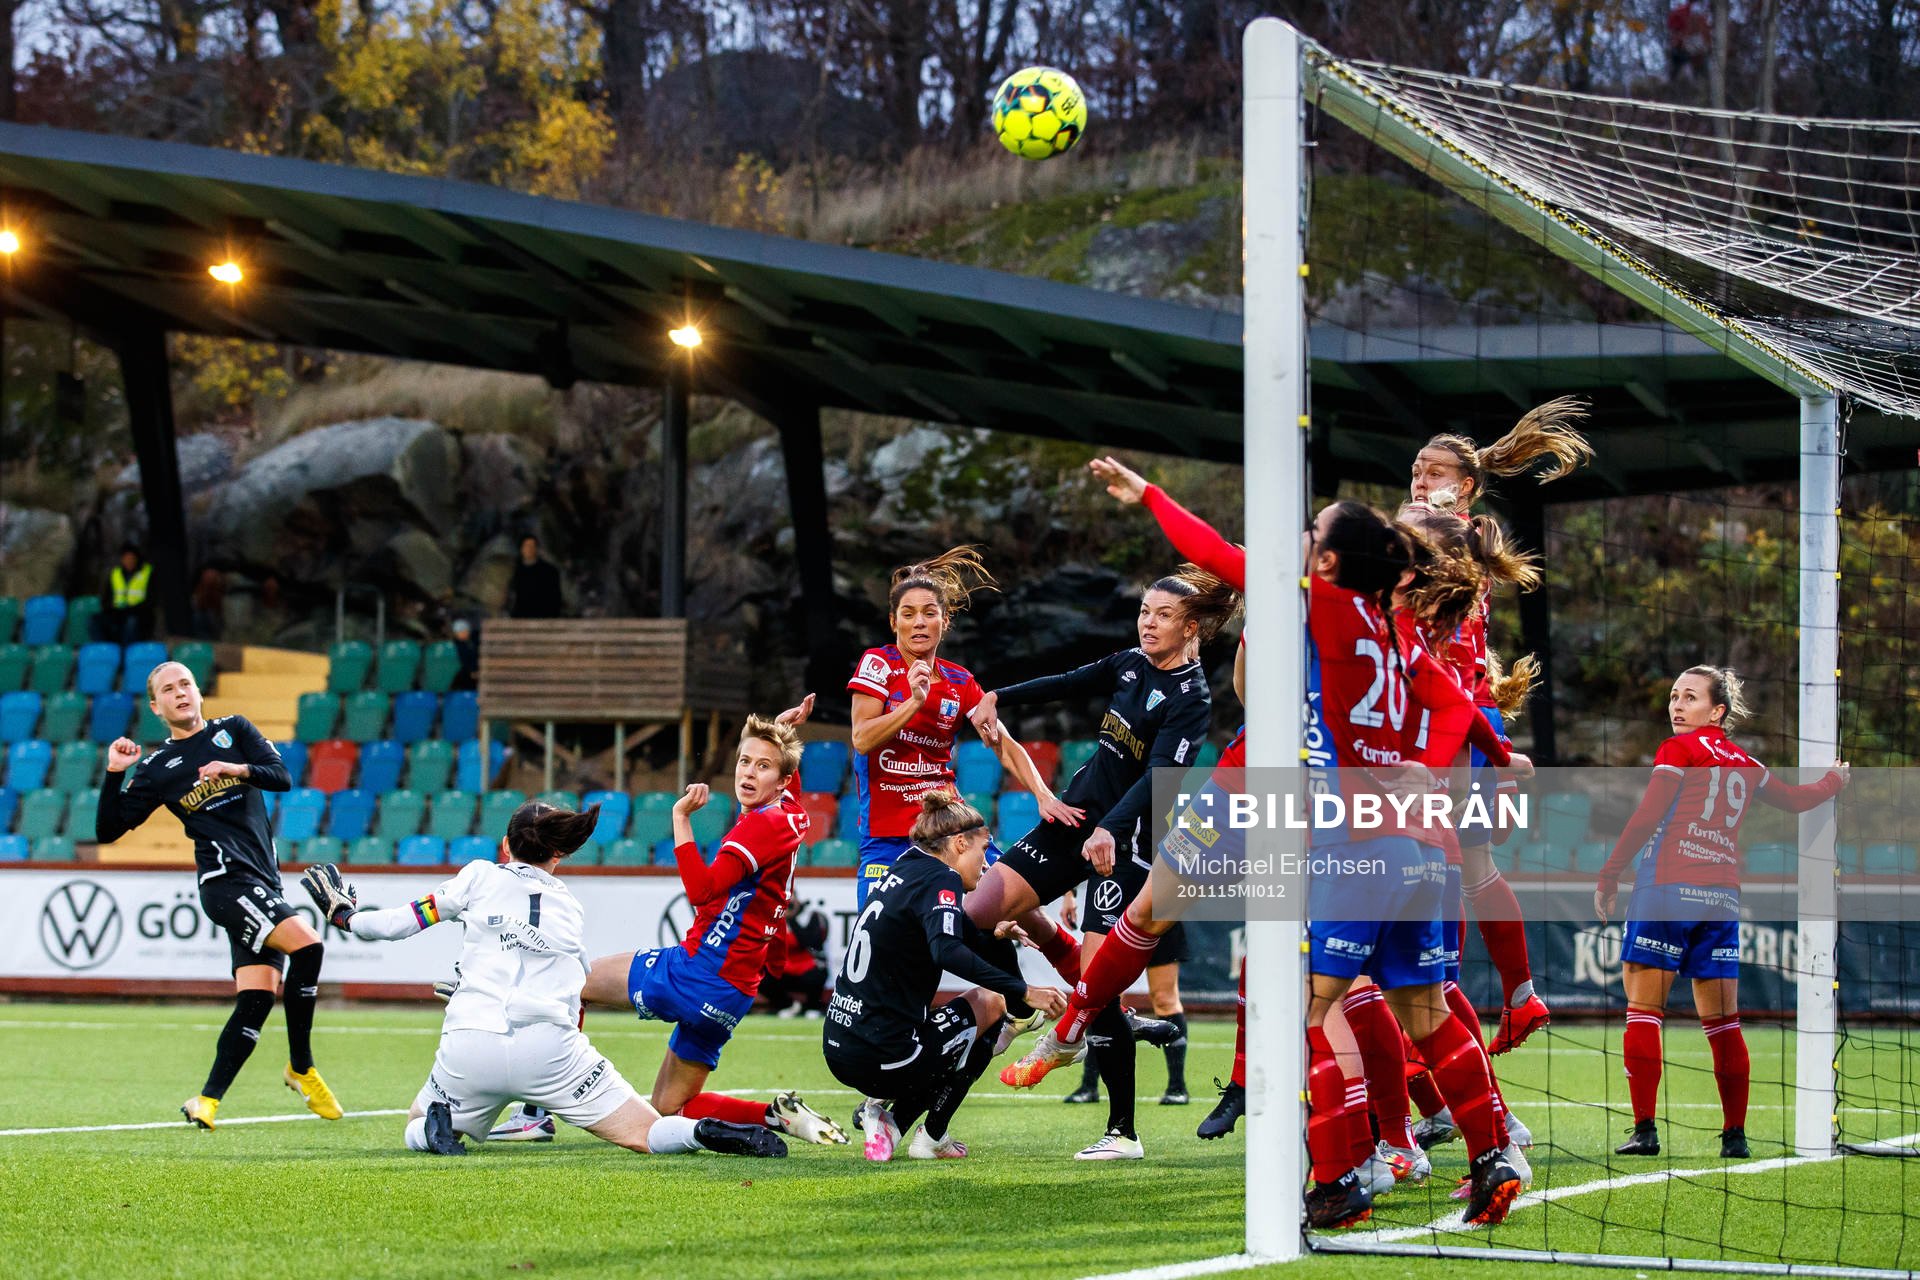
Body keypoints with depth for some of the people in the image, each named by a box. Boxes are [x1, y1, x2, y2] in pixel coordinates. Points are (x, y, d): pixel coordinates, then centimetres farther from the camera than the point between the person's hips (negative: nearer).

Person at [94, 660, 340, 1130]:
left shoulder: (233, 730, 16)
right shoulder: (156, 768, 10)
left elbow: (281, 777, 4)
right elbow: (108, 830, 8)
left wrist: (237, 769, -14)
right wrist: (114, 774, -4)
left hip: (263, 885, 4)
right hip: (226, 878, -4)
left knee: (256, 999, -5)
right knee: (306, 944, -24)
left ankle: (208, 1100, 0)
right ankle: (301, 1068, -13)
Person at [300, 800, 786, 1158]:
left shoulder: (480, 877, 14)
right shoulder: (571, 907, 21)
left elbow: (397, 924, 14)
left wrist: (344, 914, 32)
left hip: (469, 1049, 0)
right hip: (550, 1050, 0)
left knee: (415, 1132, 27)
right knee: (648, 1134, 2)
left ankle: (439, 1124, -8)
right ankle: (702, 1132, -31)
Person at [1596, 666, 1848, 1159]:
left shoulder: (1679, 749, 0)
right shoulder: (1744, 763, 17)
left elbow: (1646, 817, -8)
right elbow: (1796, 799, 32)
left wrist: (1609, 875, -6)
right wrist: (1834, 782, 53)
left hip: (1669, 887, -6)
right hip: (1723, 896, 6)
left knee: (1643, 1010, -5)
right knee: (1722, 1022, 10)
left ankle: (1644, 1129, -13)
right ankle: (1735, 1134, 10)